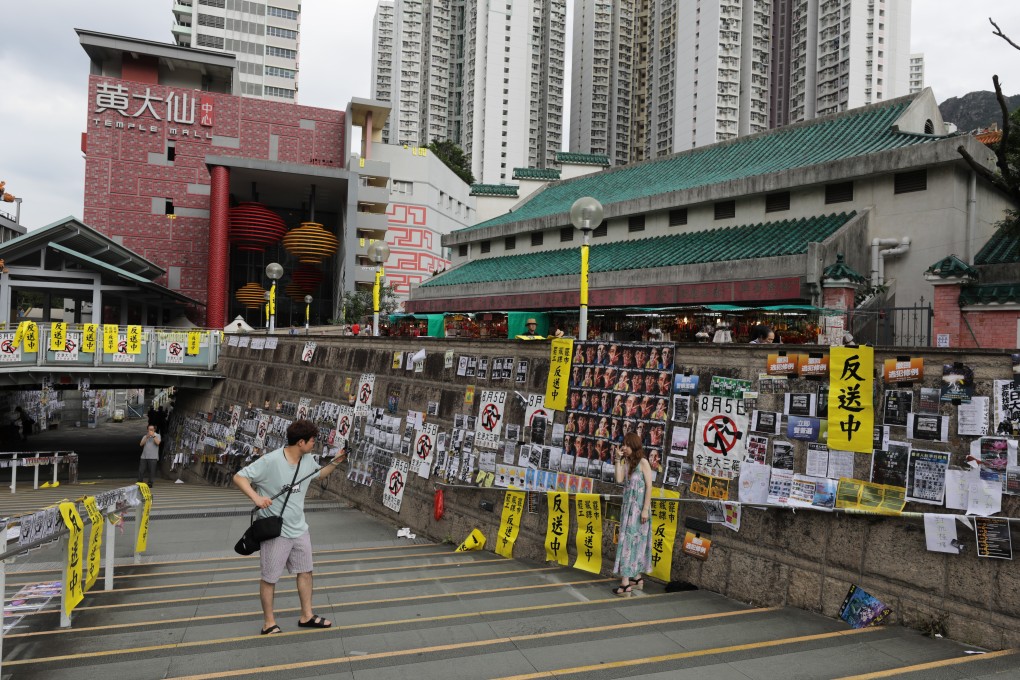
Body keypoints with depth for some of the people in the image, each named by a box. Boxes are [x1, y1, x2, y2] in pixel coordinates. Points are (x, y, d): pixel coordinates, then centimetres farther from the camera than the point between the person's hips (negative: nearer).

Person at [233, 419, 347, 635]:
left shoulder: (307, 461, -1)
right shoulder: (270, 461, -23)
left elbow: (319, 475, 21)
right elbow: (239, 477, -20)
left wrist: (335, 462, 5)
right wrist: (256, 497, -35)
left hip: (299, 529, 7)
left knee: (305, 571, 17)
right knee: (270, 578, 9)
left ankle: (307, 616, 33)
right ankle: (269, 623, 26)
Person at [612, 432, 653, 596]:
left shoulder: (642, 462, -10)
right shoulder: (626, 463, 7)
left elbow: (649, 486, -12)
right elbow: (619, 480, -7)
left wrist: (645, 509, -17)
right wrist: (618, 460, -8)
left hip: (639, 507, -7)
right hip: (628, 506, 7)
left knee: (630, 541, -8)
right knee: (632, 541, 11)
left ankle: (626, 583, -6)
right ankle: (637, 578, 20)